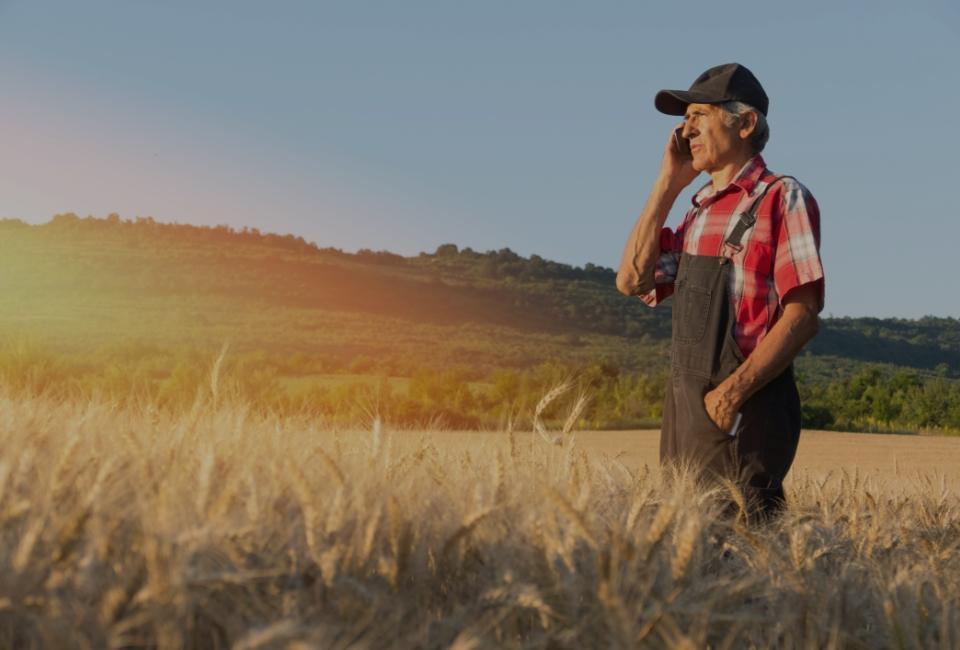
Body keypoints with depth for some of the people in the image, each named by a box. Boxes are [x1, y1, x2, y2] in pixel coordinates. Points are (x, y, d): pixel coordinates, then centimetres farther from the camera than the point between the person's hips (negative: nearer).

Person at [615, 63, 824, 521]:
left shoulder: (782, 198, -5)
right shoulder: (700, 210, 17)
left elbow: (802, 315, -12)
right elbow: (633, 280, 9)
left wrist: (734, 391, -21)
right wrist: (667, 185, 8)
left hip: (744, 412, -7)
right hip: (683, 410, 7)